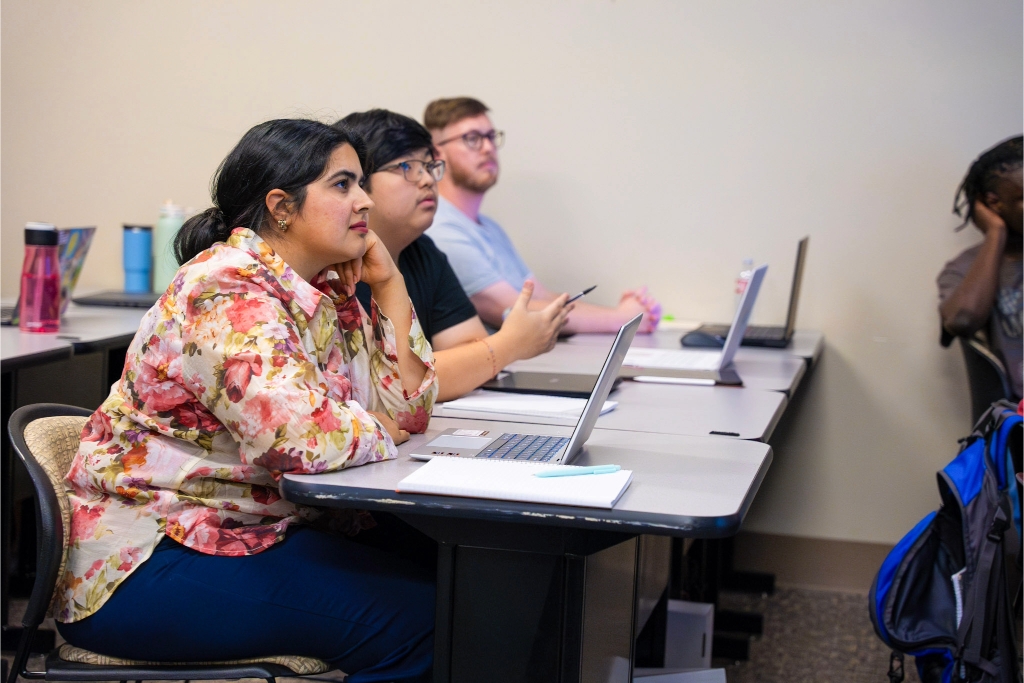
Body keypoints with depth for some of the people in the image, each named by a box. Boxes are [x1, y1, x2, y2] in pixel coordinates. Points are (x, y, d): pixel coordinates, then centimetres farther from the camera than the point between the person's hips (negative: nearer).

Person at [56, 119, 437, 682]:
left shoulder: (331, 292, 10)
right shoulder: (228, 296, -18)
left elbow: (407, 409, 8)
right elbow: (302, 434, -31)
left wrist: (389, 286, 2)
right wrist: (376, 433, -10)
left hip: (255, 532, 9)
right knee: (416, 619, -21)